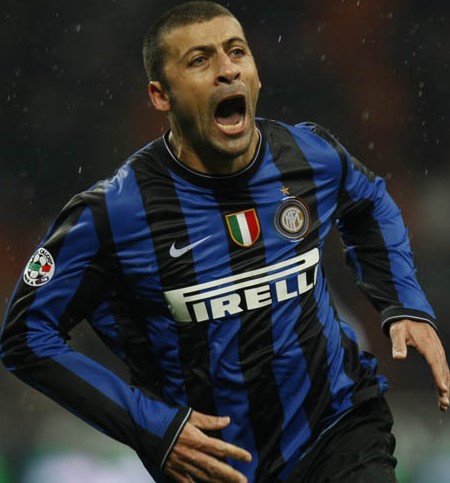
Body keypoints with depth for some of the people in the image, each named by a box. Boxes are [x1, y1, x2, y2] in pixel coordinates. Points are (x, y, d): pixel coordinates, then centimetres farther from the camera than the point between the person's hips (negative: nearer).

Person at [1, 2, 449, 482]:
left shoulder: (312, 154, -7)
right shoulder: (112, 213, -18)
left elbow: (370, 204, 17)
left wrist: (406, 306, 2)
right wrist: (152, 429, -16)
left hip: (339, 427, 2)